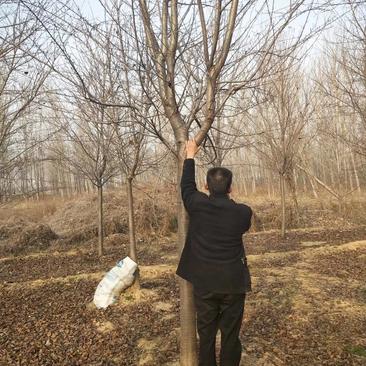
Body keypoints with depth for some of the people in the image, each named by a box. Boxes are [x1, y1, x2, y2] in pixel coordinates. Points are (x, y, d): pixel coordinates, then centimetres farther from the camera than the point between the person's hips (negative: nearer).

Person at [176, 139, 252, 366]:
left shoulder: (197, 205, -11)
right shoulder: (243, 212, -11)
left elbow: (187, 185, 8)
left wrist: (190, 156, 19)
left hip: (204, 282, 1)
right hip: (233, 282, -1)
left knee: (206, 334, 15)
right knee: (231, 335, 13)